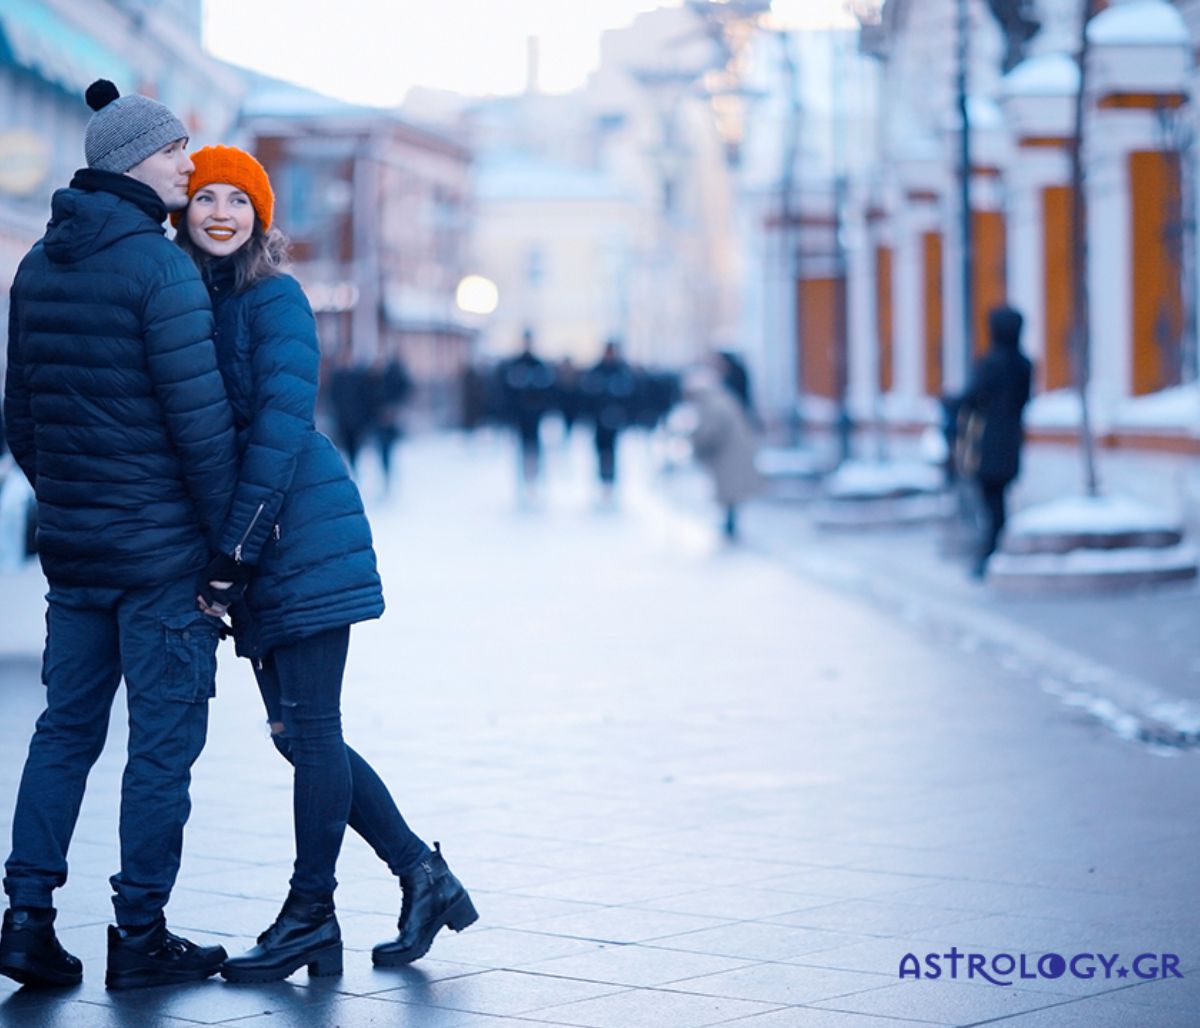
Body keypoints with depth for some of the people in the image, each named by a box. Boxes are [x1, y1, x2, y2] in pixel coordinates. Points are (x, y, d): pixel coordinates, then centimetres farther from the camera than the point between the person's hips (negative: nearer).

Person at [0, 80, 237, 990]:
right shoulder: (159, 267, -14)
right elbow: (199, 416, -18)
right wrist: (232, 535, -10)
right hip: (164, 546, -7)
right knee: (164, 737, 1)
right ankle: (140, 935, 7)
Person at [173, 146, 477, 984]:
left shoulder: (276, 300, -7)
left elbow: (282, 422, -15)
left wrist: (235, 540, -18)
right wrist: (229, 549, 6)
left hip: (303, 531, -8)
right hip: (261, 548, 8)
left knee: (311, 729, -2)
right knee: (298, 733, 9)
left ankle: (311, 914, 6)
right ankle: (423, 875, 18)